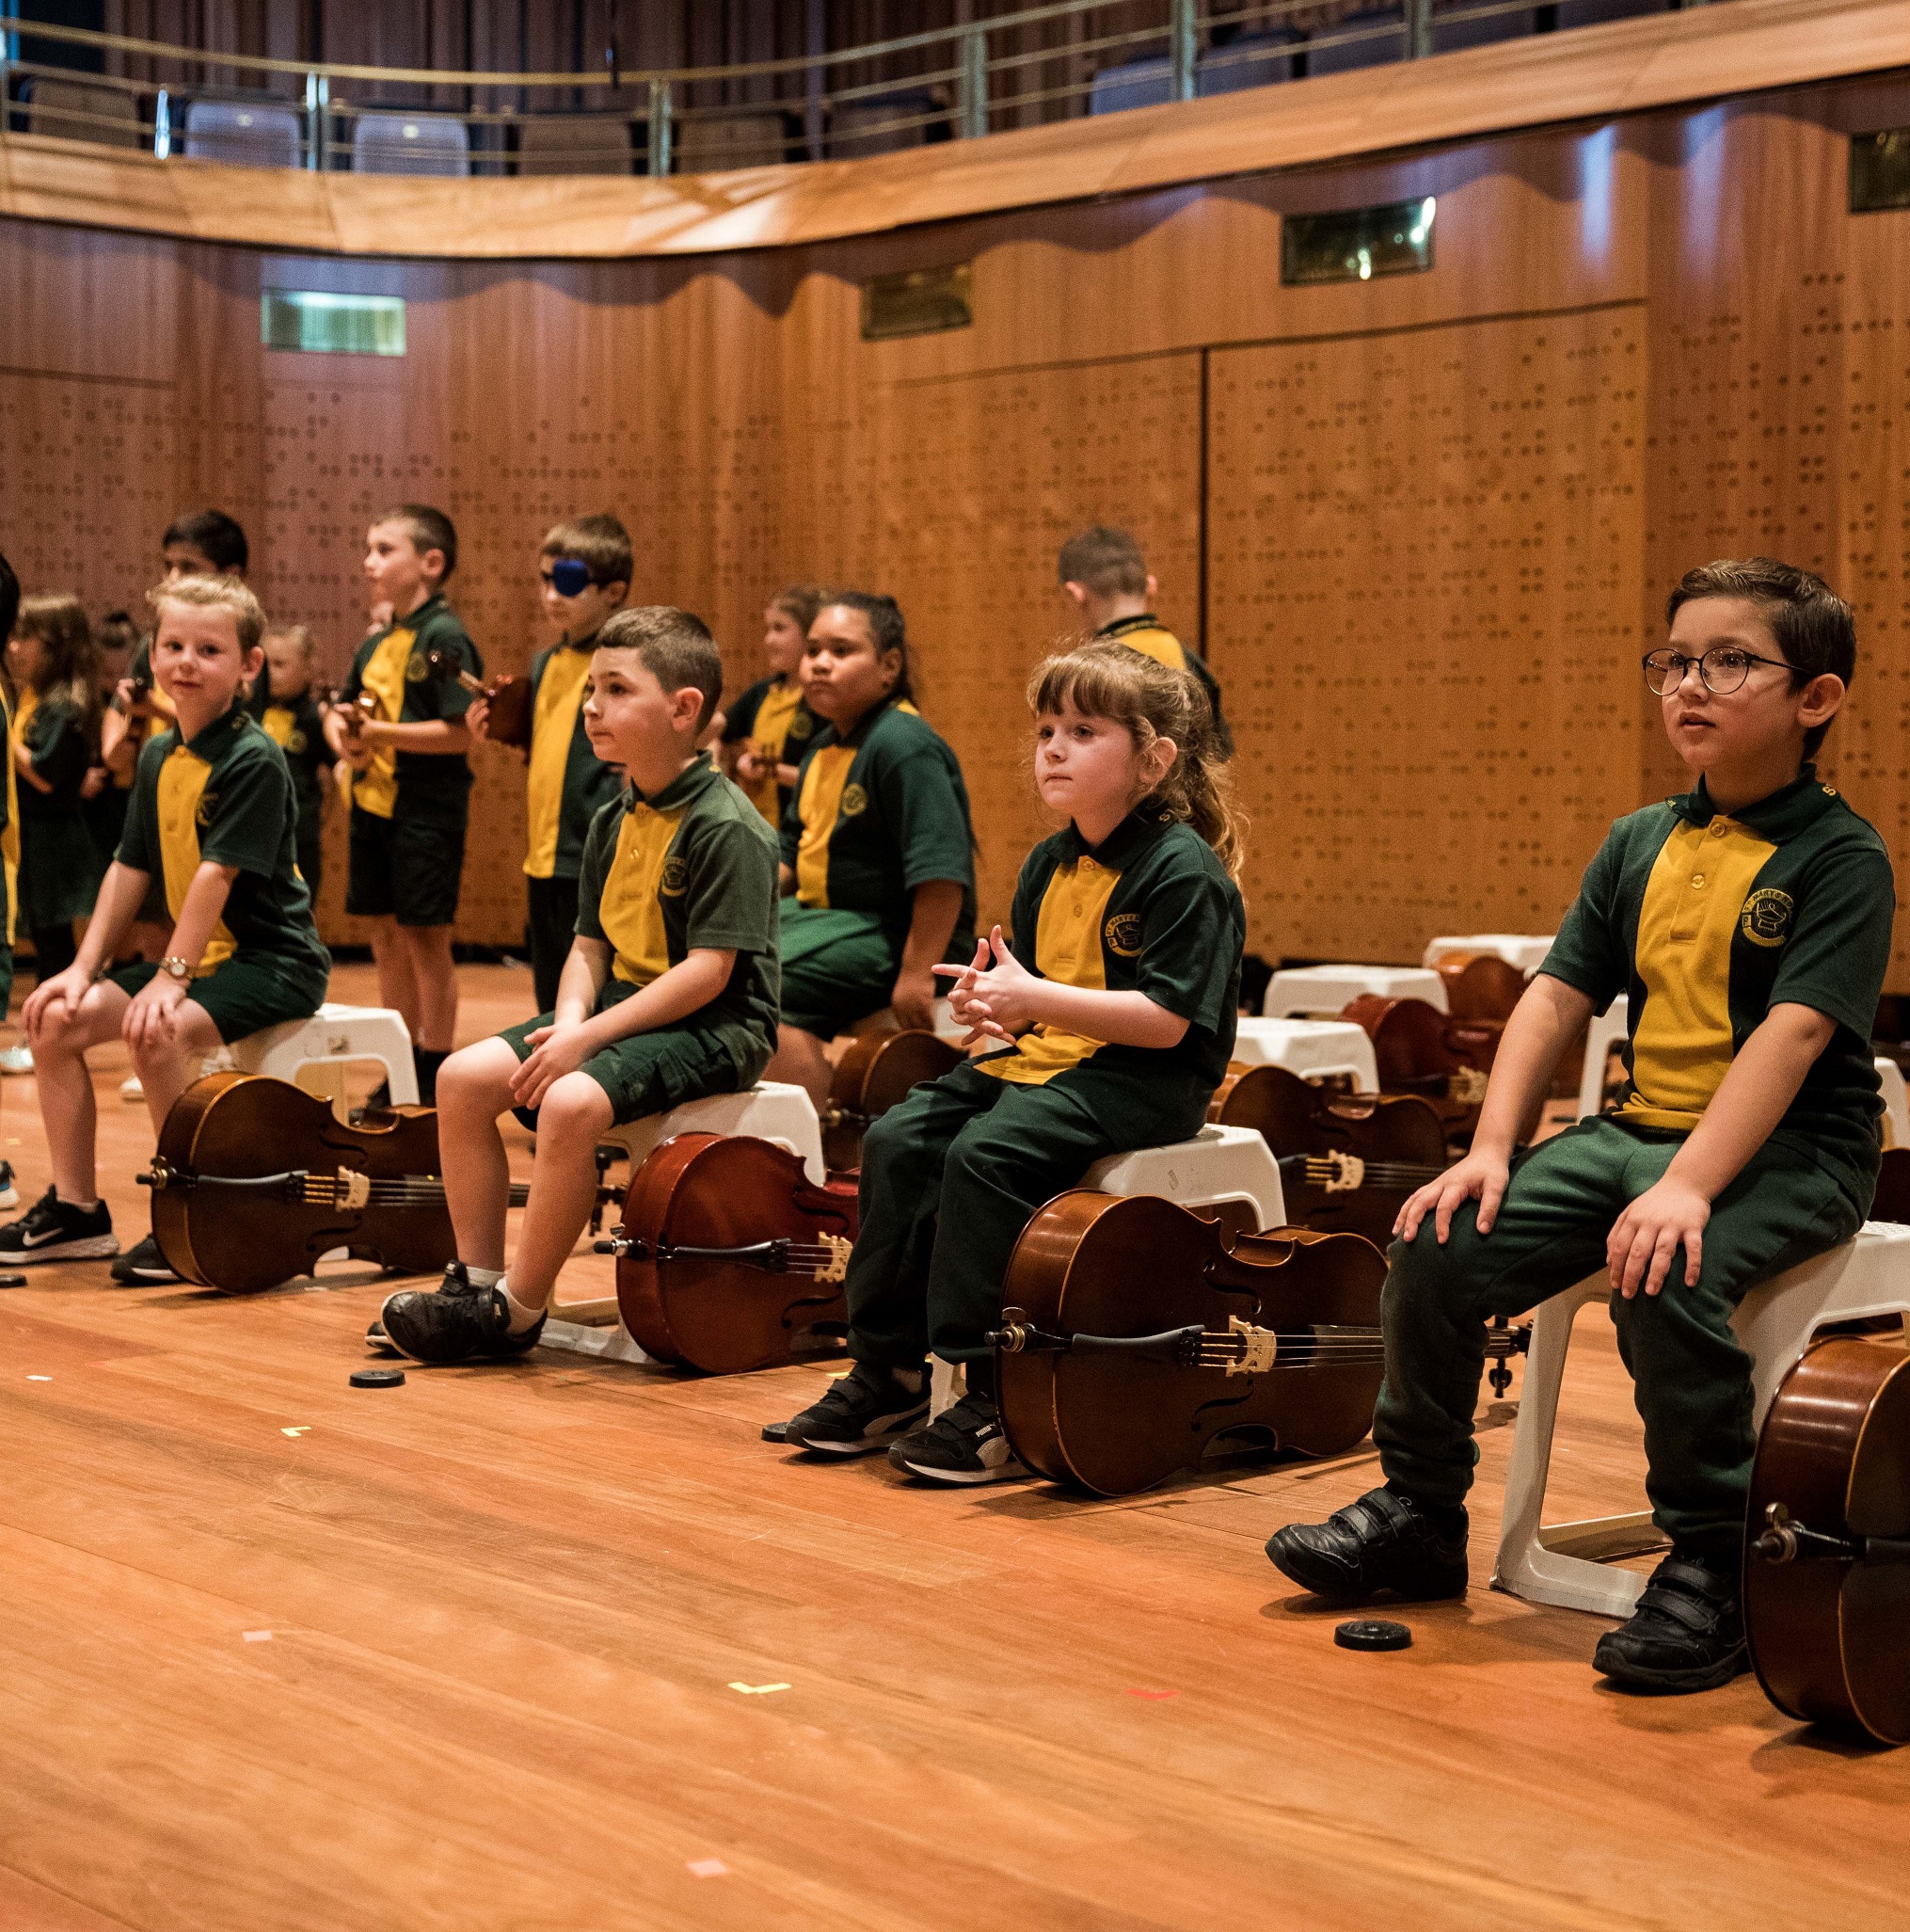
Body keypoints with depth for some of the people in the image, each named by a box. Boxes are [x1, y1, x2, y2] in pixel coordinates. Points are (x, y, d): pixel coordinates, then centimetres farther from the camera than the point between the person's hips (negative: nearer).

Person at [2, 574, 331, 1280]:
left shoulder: (254, 760, -17)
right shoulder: (158, 757, 8)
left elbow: (216, 875, -22)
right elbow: (130, 869, 10)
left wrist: (172, 976, -26)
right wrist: (85, 966, 2)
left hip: (271, 960, -8)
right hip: (199, 953, 8)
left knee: (156, 1031, -31)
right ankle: (75, 1208, 8)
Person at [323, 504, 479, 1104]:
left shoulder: (446, 639, -12)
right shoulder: (375, 644, 12)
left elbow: (459, 733, -19)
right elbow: (339, 711, 21)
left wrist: (382, 732, -20)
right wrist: (343, 734, -1)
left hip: (426, 808, -8)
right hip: (372, 803, 8)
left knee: (425, 937, -2)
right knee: (385, 935, 12)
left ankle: (436, 1076, 8)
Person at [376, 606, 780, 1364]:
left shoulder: (728, 828, -16)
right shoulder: (613, 823, 11)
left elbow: (709, 970, -21)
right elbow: (589, 945, 14)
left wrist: (590, 1036, -23)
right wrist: (569, 1020, -8)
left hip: (712, 1027, -9)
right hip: (621, 1006, 9)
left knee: (571, 1102, -32)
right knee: (464, 1076, -6)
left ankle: (517, 1311, -16)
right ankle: (476, 1279, 0)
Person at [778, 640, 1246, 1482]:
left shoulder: (1185, 872, -14)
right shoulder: (1050, 864, 12)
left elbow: (1166, 1019, -21)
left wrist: (1035, 999, -23)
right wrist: (990, 999, -6)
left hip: (1145, 1079, -9)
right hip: (1041, 1058, 9)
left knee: (984, 1154, -29)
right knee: (897, 1140, -9)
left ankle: (992, 1402, -20)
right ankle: (886, 1374, -1)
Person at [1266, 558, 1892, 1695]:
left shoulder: (1840, 857, -9)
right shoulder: (1641, 844, 11)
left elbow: (1792, 1034, -20)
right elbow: (1558, 999, 8)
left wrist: (1688, 1185, -30)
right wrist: (1492, 1148, -5)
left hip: (1790, 1151, -6)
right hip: (1639, 1126, 6)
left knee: (1666, 1277, -35)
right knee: (1440, 1244, -10)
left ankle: (1712, 1567, -17)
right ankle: (1421, 1510, 10)